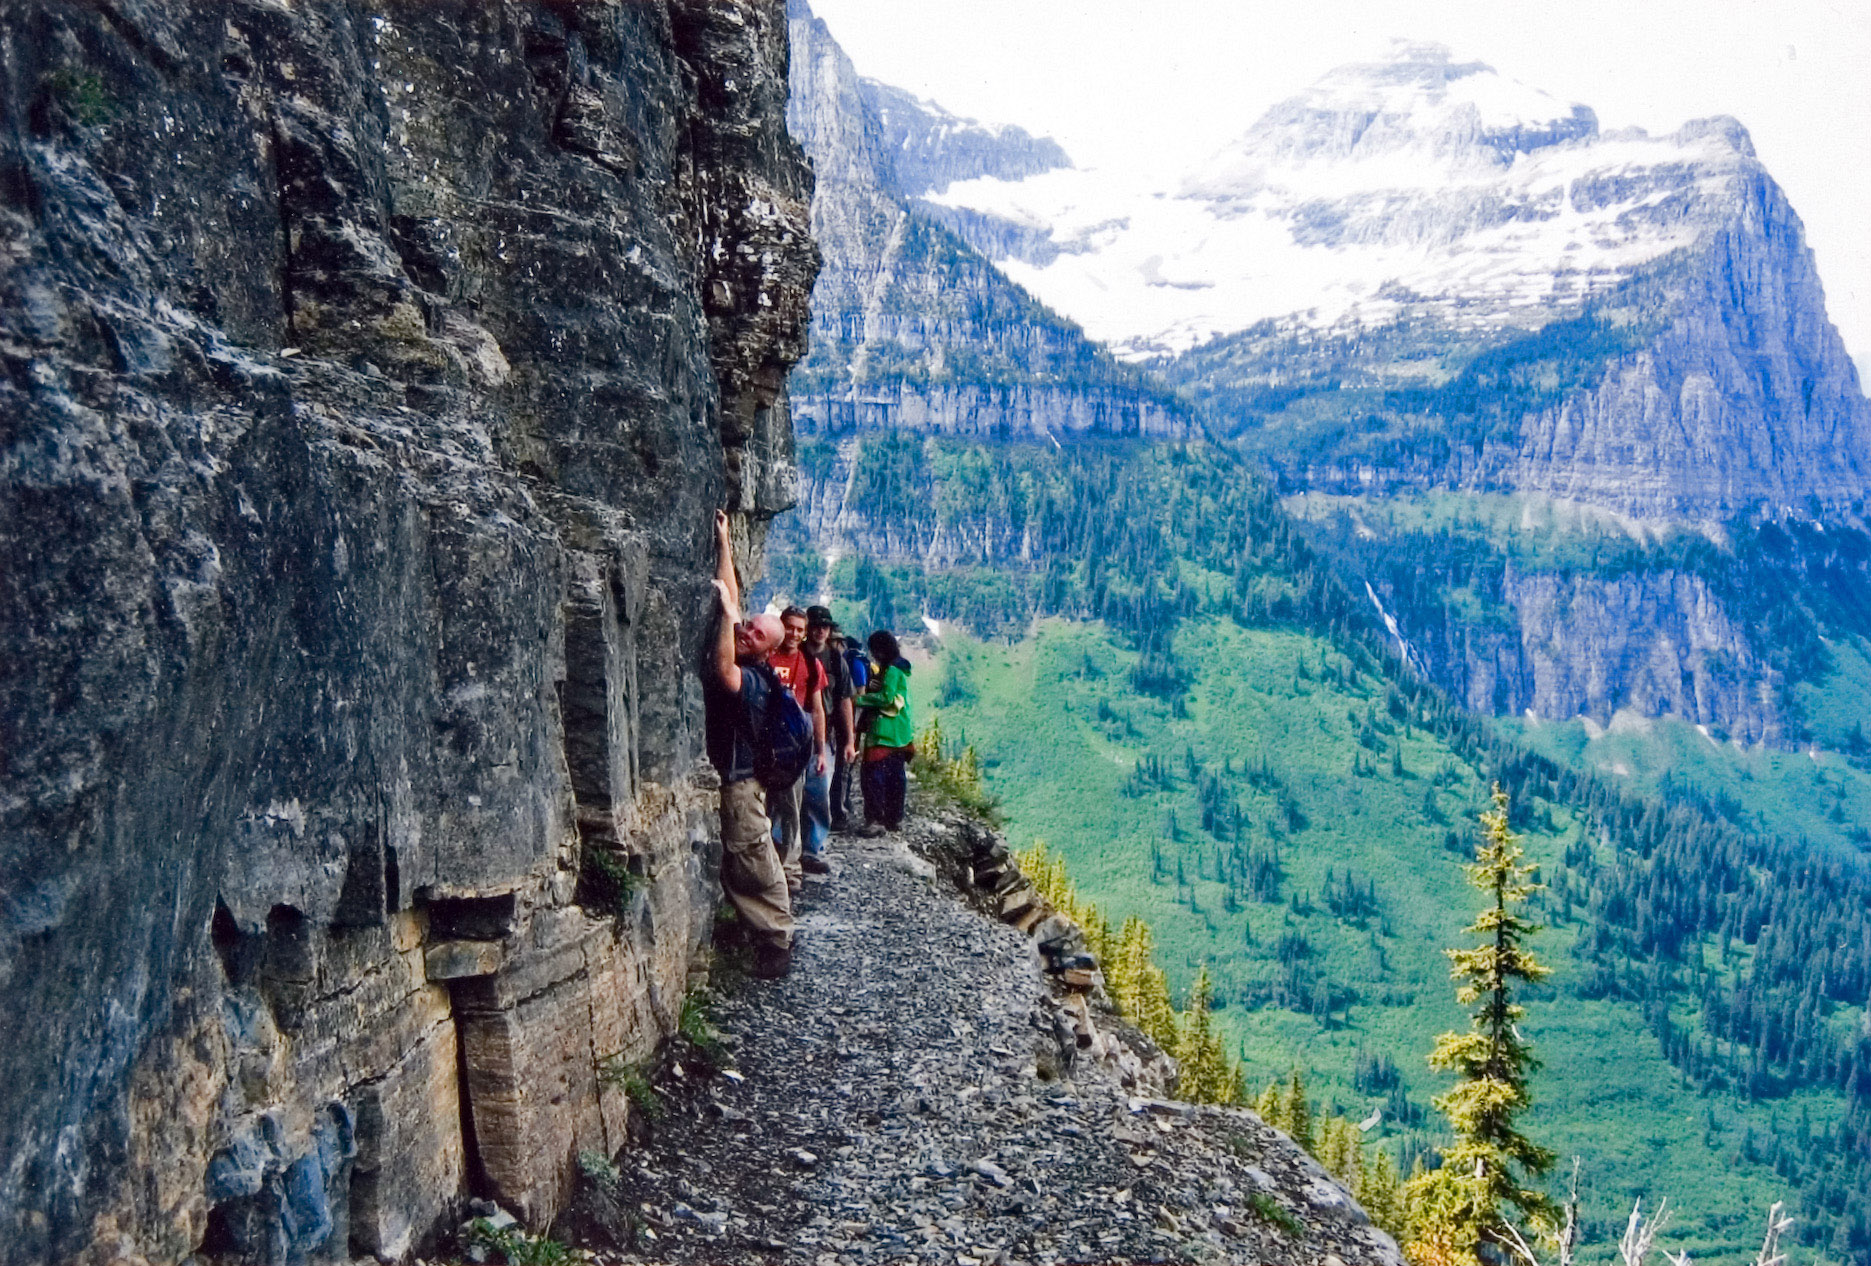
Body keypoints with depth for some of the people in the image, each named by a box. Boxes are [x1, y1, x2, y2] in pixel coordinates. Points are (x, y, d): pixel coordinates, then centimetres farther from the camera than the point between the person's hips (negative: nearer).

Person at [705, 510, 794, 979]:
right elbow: (731, 597, 10)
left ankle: (778, 944, 7)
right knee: (732, 869, 15)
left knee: (756, 868, -2)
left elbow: (724, 670, -39)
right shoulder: (738, 659, 4)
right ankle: (762, 931, 25)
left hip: (739, 785, -9)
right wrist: (723, 541, 10)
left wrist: (725, 610, -32)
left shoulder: (757, 680, -18)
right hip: (718, 779, 9)